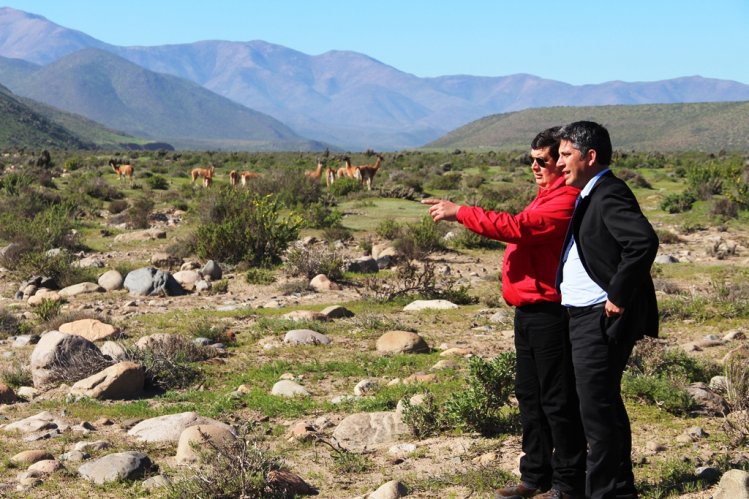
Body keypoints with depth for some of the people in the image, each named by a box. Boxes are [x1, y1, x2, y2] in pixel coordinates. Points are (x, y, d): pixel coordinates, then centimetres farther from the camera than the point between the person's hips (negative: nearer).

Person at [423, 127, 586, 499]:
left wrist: (460, 213, -20)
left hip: (550, 312, -11)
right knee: (529, 396, 15)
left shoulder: (566, 200, -16)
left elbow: (517, 228, -24)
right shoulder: (548, 196, 19)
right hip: (529, 311, 11)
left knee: (558, 400, -4)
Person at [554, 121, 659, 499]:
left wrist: (618, 296, -24)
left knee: (597, 410, -6)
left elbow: (644, 242, -29)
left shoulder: (609, 195, -16)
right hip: (586, 320, 11)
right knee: (605, 407, 17)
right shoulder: (590, 196, 16)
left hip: (601, 322, -11)